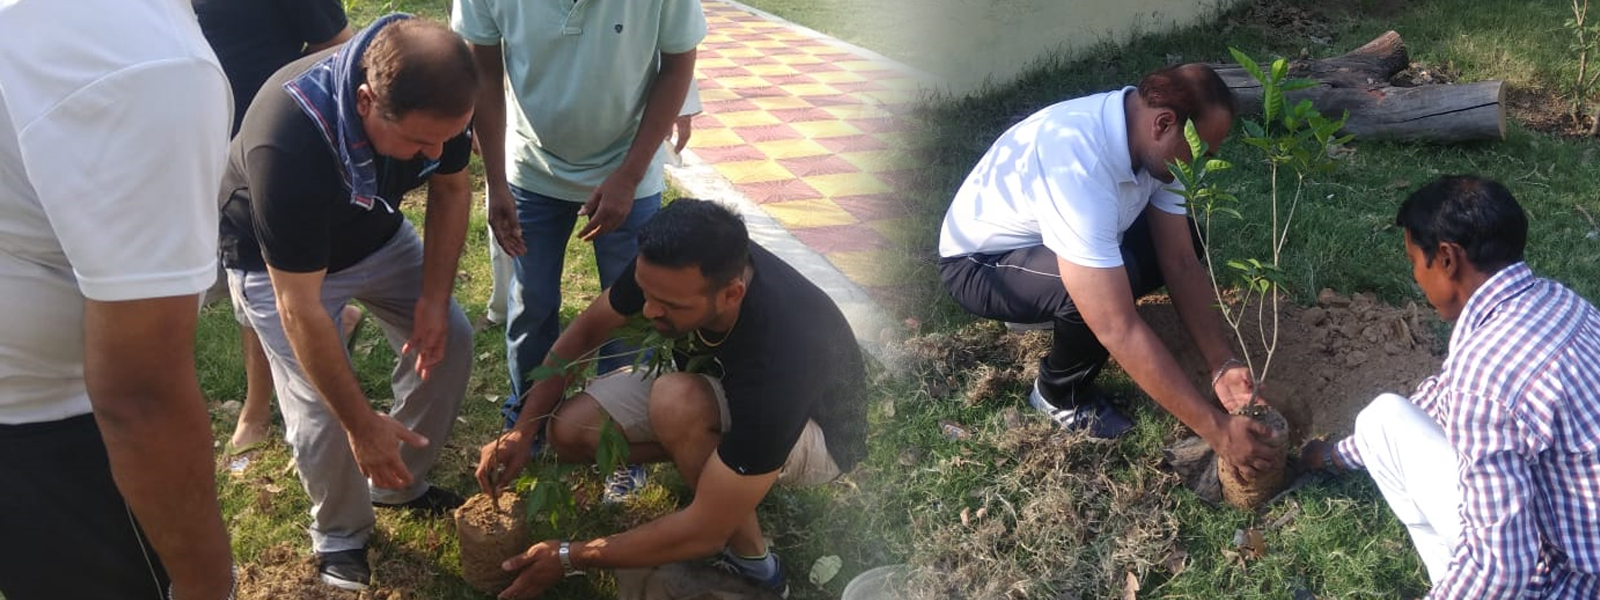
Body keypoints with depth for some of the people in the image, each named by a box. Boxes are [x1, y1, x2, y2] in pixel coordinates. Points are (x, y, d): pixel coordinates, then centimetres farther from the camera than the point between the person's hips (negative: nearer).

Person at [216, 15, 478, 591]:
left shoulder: (436, 97, -28)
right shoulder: (288, 141, -43)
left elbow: (451, 188, -6)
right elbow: (301, 311, -35)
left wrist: (434, 296, -15)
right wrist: (362, 424, -29)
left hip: (376, 232, 5)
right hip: (276, 259, -5)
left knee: (448, 340, -1)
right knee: (322, 409, -15)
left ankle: (399, 483, 22)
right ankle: (340, 532, 14)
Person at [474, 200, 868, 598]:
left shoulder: (774, 360, -42)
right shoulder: (672, 267, -27)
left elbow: (705, 531, -34)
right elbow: (586, 330, -6)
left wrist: (570, 558, -26)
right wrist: (522, 432, -15)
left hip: (819, 431, -5)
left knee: (675, 401, -36)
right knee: (571, 430, -12)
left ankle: (749, 559, -13)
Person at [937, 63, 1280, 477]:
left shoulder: (1150, 140, -15)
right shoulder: (1077, 165, -41)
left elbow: (1180, 261, -8)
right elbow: (1120, 331, -41)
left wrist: (1222, 364, -20)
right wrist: (1216, 429, -37)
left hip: (1048, 237, 8)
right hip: (979, 263, -8)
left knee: (1183, 240, -3)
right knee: (1110, 279, -33)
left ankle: (1052, 309, 13)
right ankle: (1060, 394, -4)